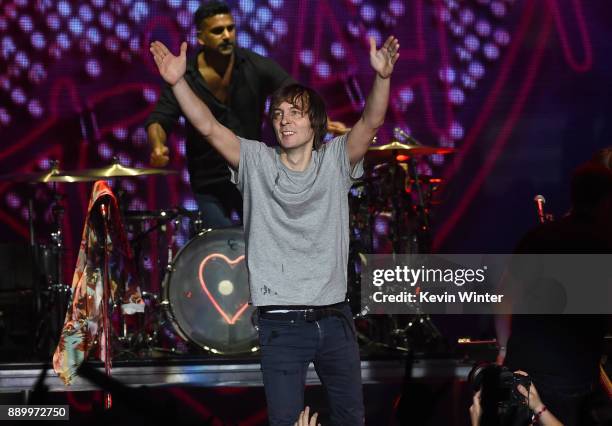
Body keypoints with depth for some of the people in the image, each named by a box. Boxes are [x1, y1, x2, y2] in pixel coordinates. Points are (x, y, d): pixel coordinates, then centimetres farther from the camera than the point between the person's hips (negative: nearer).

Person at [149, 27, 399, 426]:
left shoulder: (335, 160, 2)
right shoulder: (257, 162, 2)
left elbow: (371, 123, -13)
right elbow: (209, 127, -8)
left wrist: (382, 77, -32)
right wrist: (178, 82, -23)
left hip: (334, 318, 1)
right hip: (280, 324, -1)